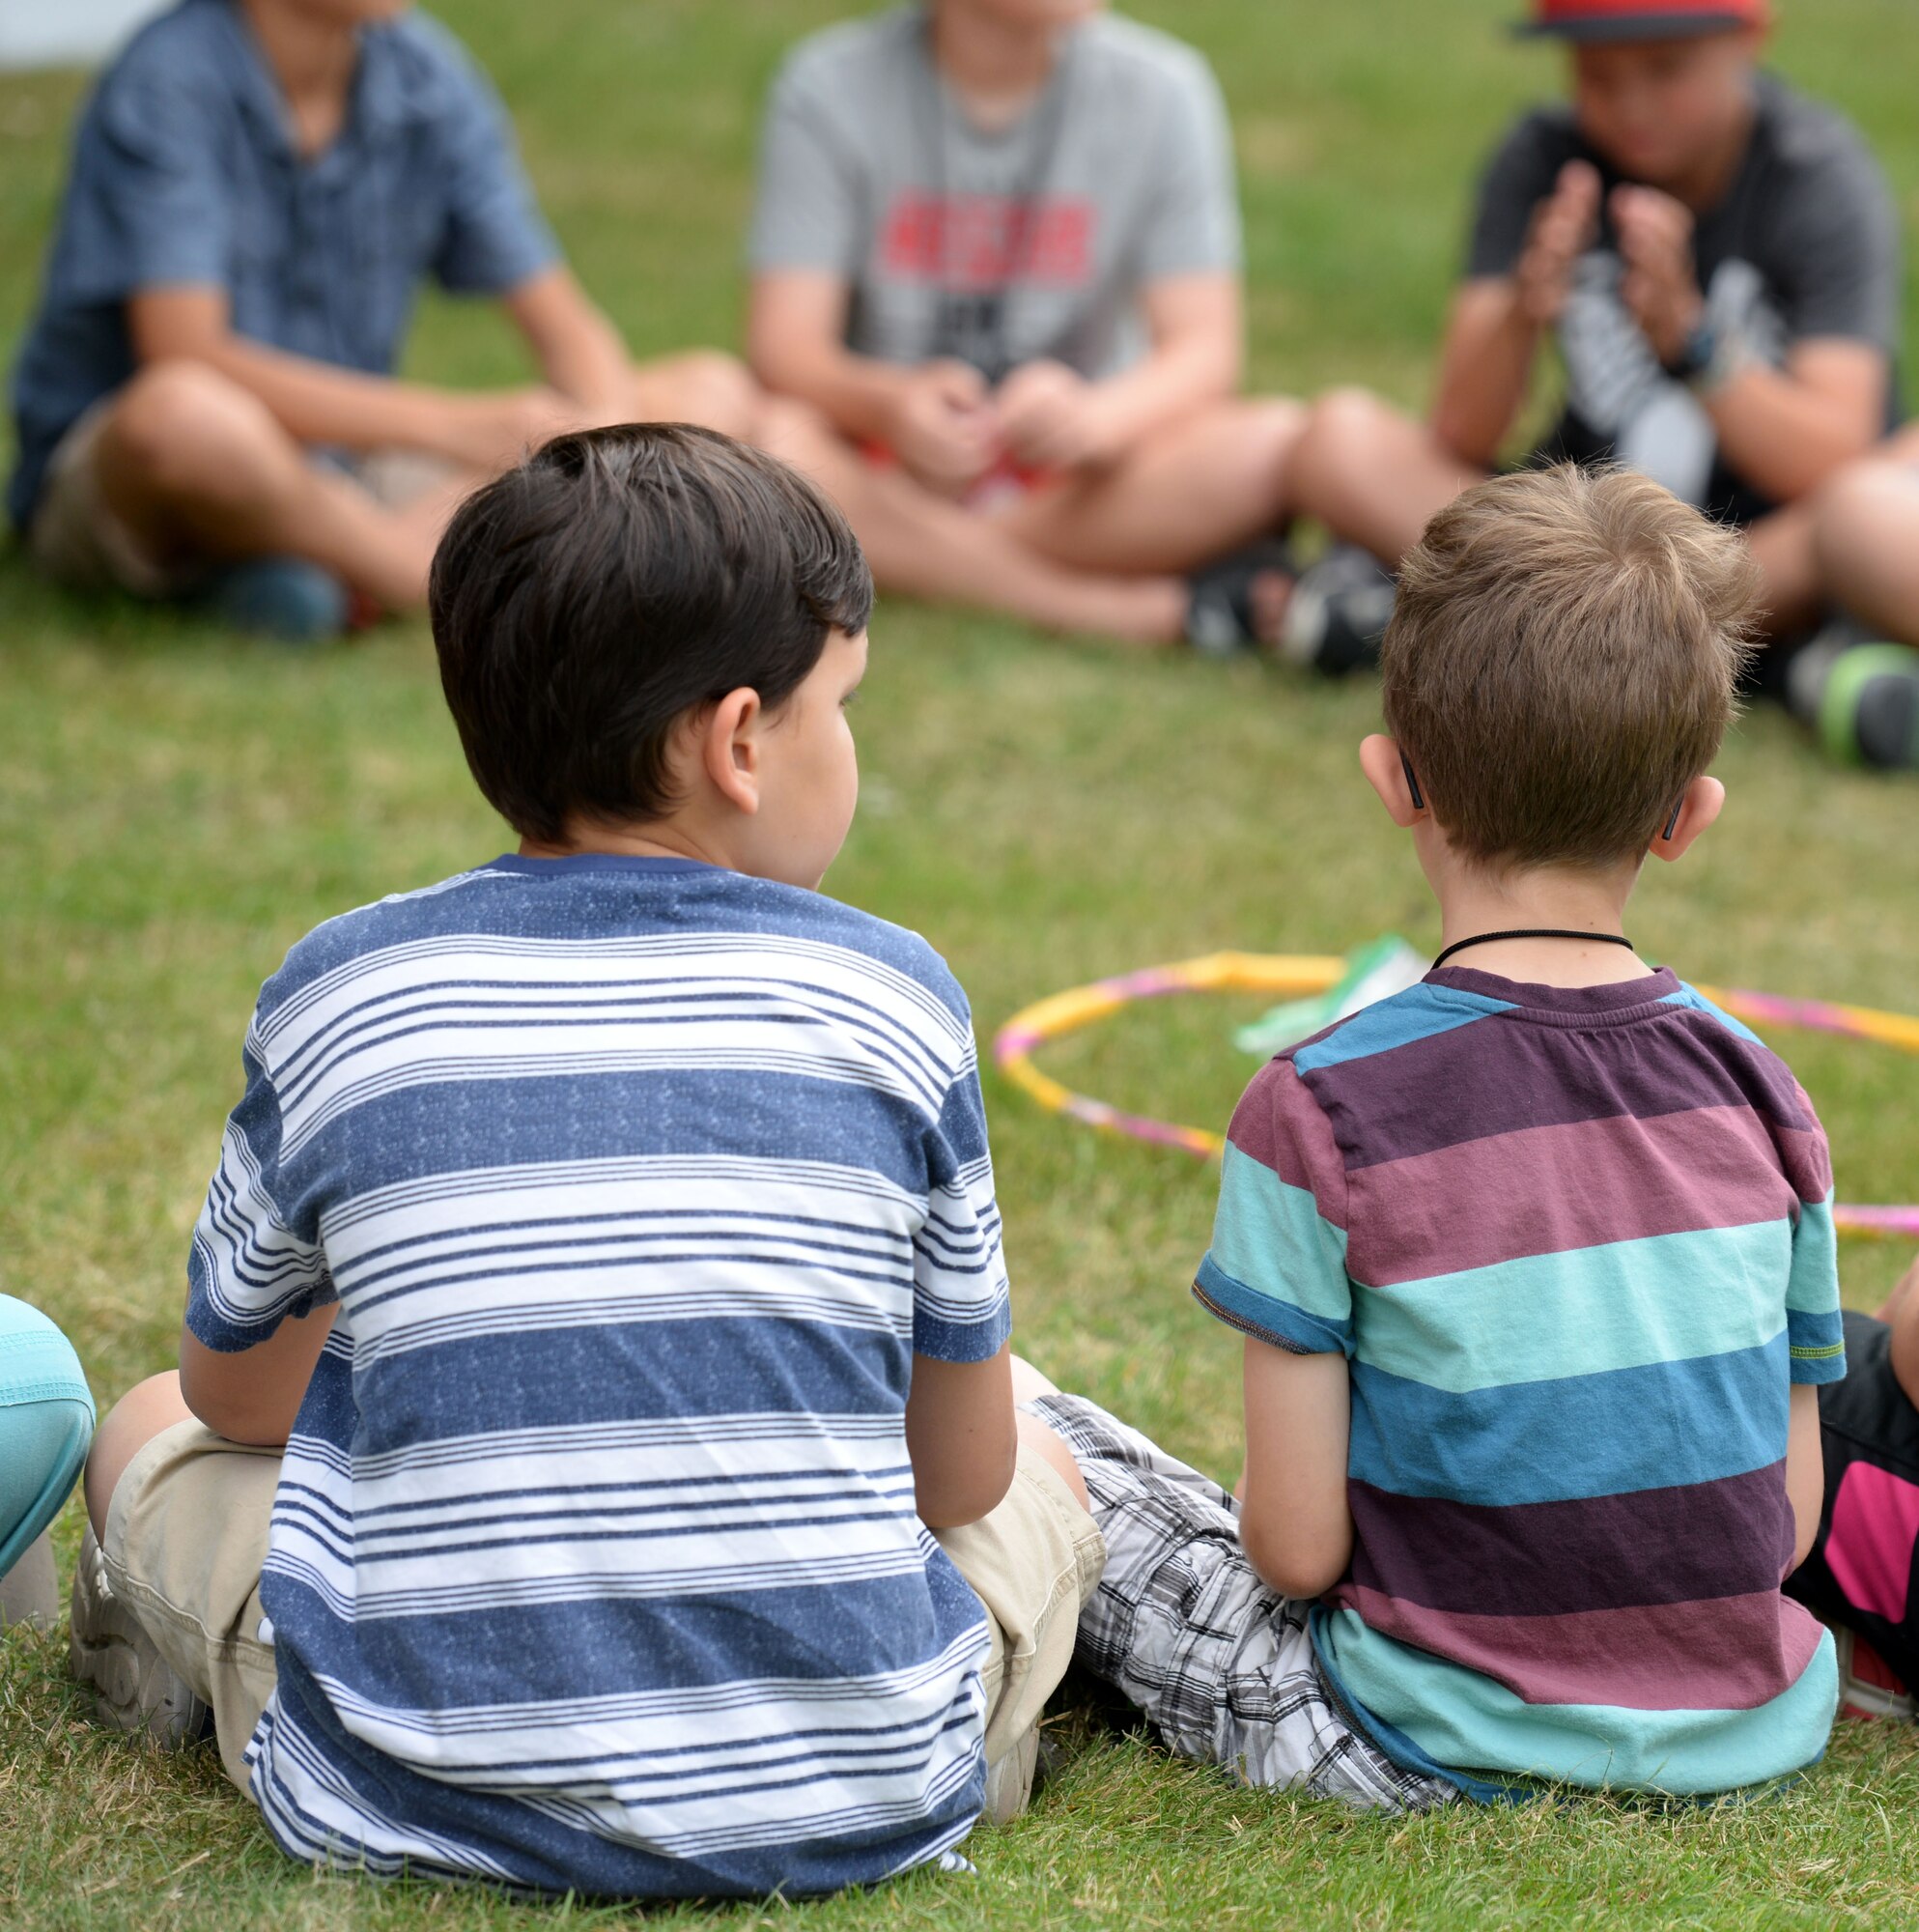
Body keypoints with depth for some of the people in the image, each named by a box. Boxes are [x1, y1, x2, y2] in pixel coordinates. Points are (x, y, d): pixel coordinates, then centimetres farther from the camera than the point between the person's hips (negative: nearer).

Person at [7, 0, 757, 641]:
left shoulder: (428, 77, -3)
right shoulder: (167, 84, -19)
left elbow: (567, 330, 0)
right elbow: (185, 359, -29)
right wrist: (456, 427, -36)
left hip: (343, 474, 6)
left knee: (714, 394, -4)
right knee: (185, 414, -43)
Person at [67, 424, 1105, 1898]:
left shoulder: (338, 999, -3)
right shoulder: (888, 998, -4)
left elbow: (240, 1395, 14)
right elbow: (963, 1475, 6)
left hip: (420, 1807, 0)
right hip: (860, 1804, 0)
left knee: (153, 1437, 27)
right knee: (1039, 1481, 31)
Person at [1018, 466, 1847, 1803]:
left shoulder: (1325, 1110, -17)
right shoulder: (1760, 1094, -4)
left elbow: (1298, 1544, -14)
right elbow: (1785, 1525, 2)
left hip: (1436, 1759, -3)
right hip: (1745, 1732, 4)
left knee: (1011, 1432, 12)